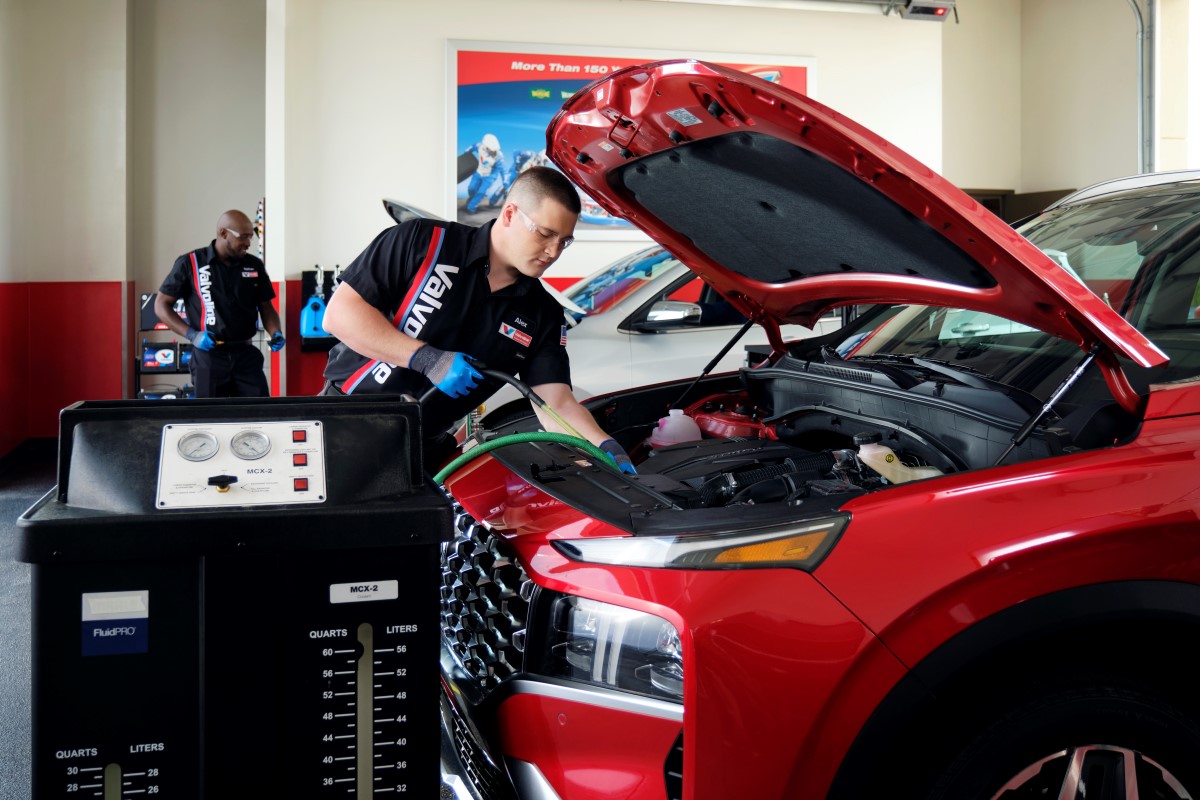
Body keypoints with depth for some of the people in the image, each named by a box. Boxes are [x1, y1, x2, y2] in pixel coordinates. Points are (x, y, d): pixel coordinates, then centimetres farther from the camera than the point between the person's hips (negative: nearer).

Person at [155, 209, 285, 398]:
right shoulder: (190, 264, -4)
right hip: (209, 357, -3)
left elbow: (266, 307, 14)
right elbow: (161, 305, 0)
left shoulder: (255, 266, 6)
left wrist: (276, 333, -7)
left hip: (246, 355, 3)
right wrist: (192, 335, -13)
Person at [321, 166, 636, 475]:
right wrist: (426, 358, -20)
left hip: (422, 452, 4)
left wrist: (605, 446, -26)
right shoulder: (425, 241, -9)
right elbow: (339, 313, -13)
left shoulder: (543, 316, 3)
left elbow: (557, 404, -5)